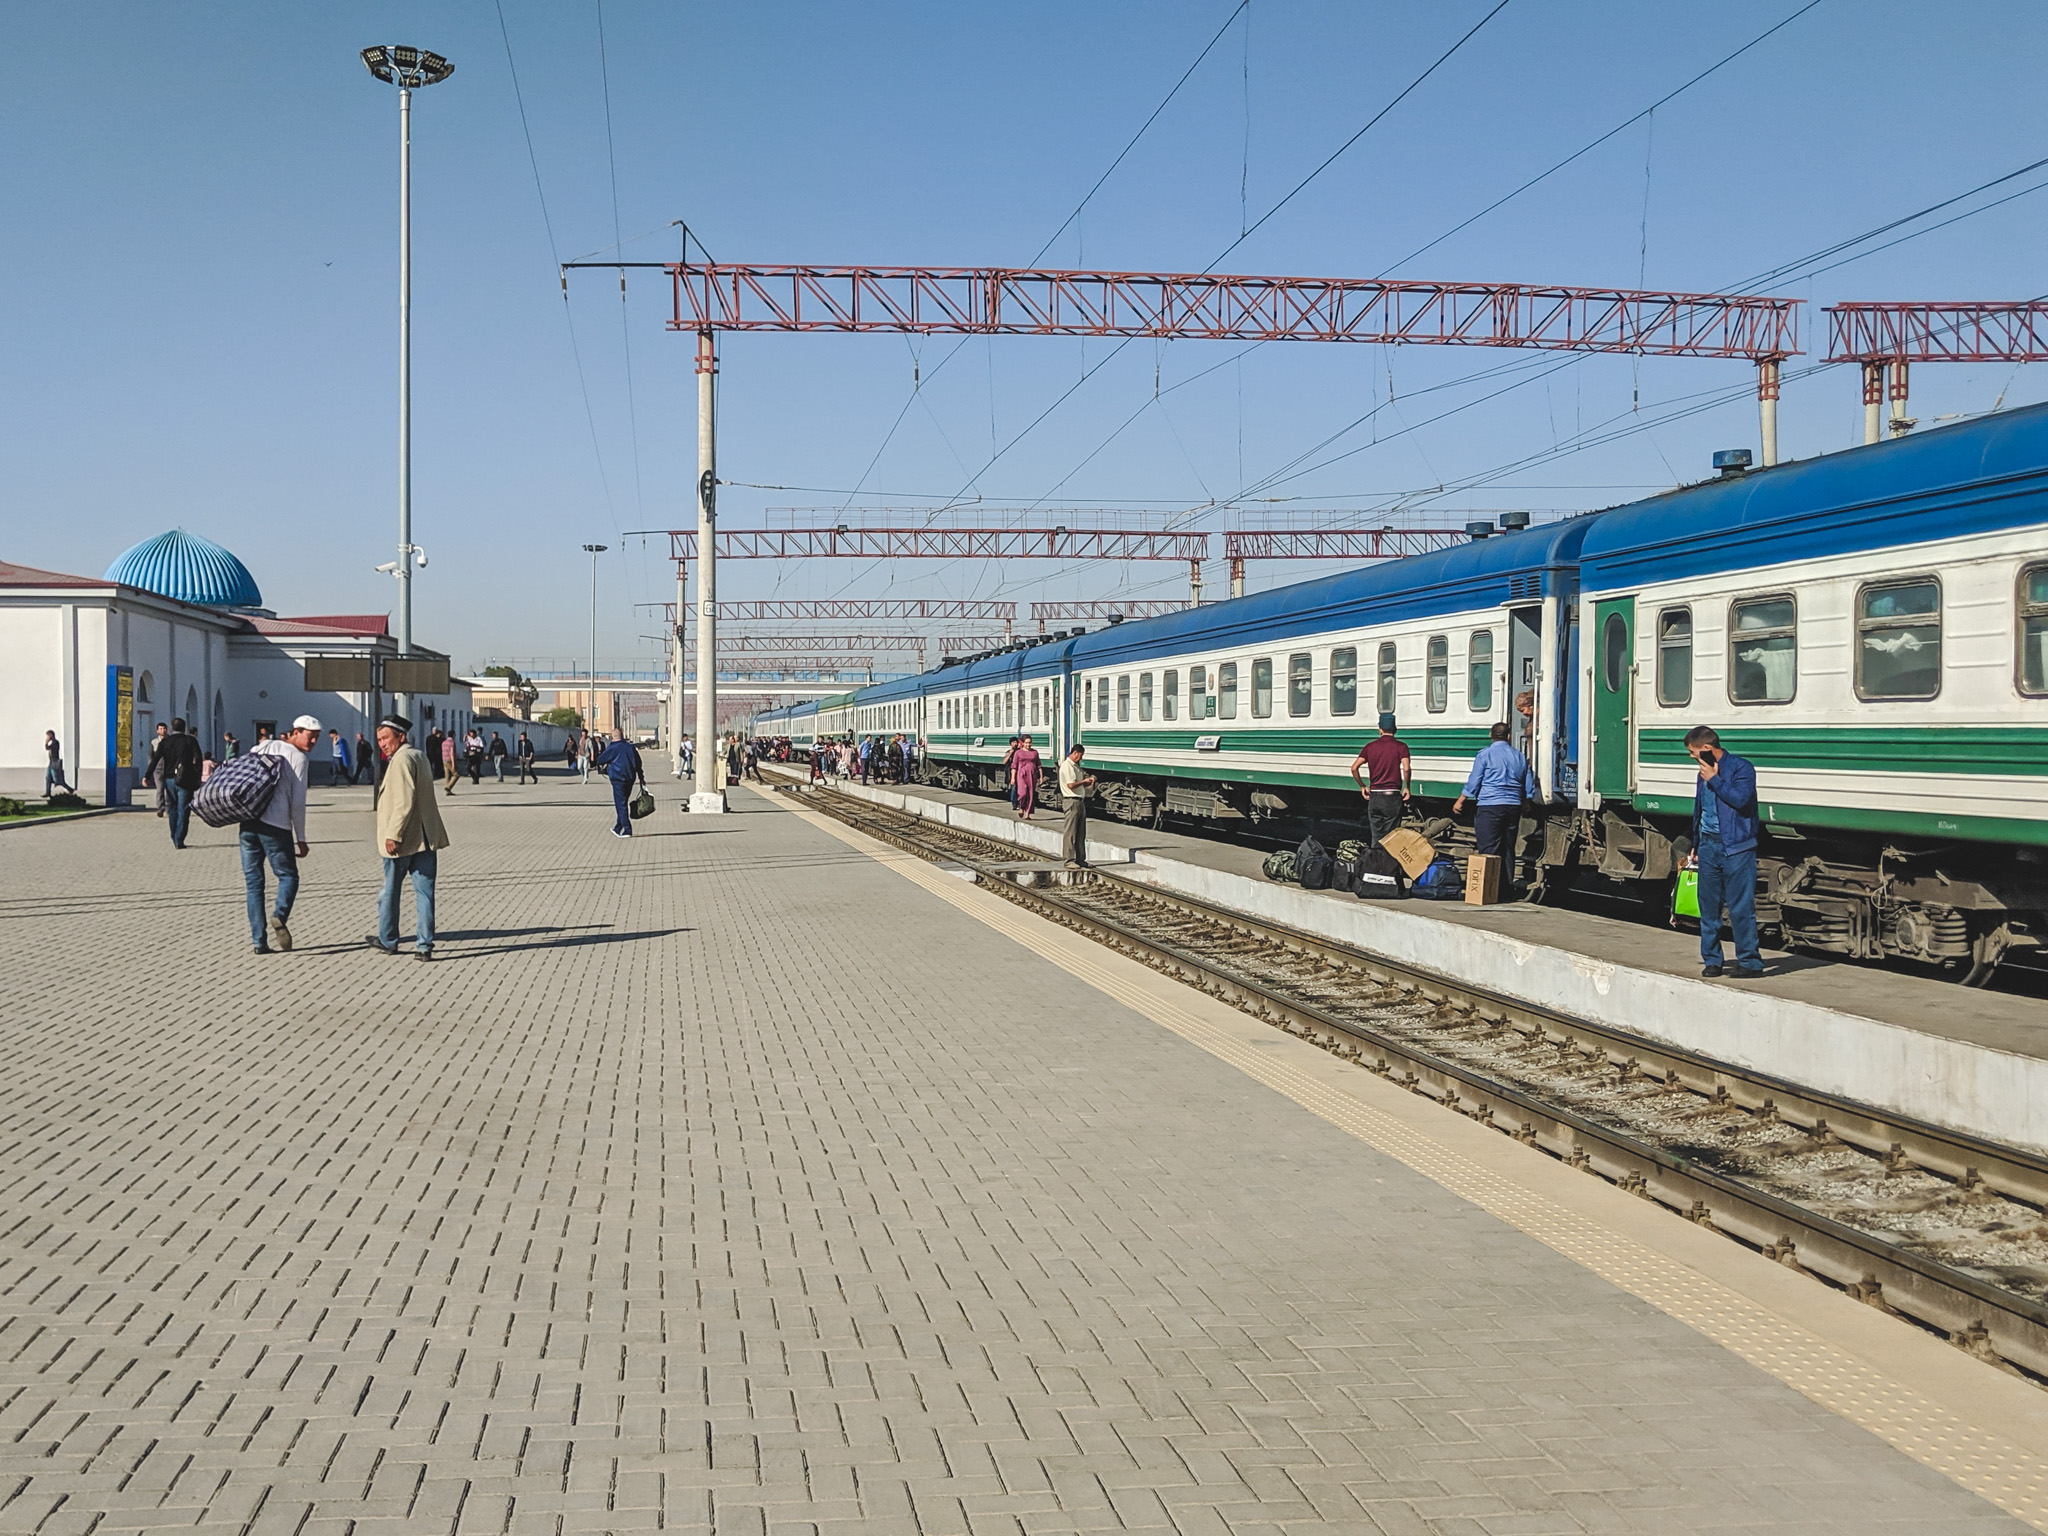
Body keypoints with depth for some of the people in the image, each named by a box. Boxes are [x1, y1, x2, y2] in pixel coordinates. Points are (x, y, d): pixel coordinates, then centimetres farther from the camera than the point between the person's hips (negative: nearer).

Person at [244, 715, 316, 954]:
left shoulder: (260, 748, 18)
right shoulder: (297, 757, 0)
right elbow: (297, 803, -4)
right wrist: (301, 839, 2)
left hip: (248, 823, 5)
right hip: (276, 826, -5)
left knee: (253, 881, 9)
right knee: (288, 875, 9)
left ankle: (259, 940, 4)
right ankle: (280, 915, -19)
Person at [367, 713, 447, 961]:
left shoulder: (401, 760, -14)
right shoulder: (420, 756, 14)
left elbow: (404, 802, -22)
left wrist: (393, 835, -23)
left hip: (403, 840, -8)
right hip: (426, 837, 8)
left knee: (391, 891, 10)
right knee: (424, 892, 4)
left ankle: (388, 940, 22)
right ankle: (424, 945, 1)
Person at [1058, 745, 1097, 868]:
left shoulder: (1076, 766, 20)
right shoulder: (1066, 766, -11)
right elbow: (1071, 785, -20)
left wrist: (1089, 779, 9)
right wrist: (1084, 781, -9)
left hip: (1080, 801, 10)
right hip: (1072, 801, -10)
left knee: (1081, 833, 11)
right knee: (1071, 833, -7)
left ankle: (1080, 859, 15)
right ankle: (1069, 860, -6)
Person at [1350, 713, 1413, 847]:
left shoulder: (1370, 746, 7)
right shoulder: (1400, 746, -3)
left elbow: (1354, 768, 1)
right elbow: (1406, 768, -17)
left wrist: (1362, 786, 13)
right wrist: (1408, 788, -3)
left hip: (1374, 797, 3)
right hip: (1392, 797, -3)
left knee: (1376, 837, 9)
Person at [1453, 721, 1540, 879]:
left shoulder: (1485, 754, -4)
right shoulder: (1520, 757, 12)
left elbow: (1473, 783, -5)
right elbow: (1529, 789, 16)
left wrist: (1460, 801, 6)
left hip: (1490, 807, -5)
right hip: (1513, 807, 5)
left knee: (1489, 851, -8)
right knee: (1508, 850, 11)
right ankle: (1507, 884, 13)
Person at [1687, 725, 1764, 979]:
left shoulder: (1741, 768, -6)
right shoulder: (1705, 772, 16)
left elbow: (1740, 798, -22)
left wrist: (1714, 779, -15)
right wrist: (1695, 845, 28)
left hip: (1736, 848, -7)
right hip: (1709, 846, 7)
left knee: (1741, 907, -7)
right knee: (1708, 907, 8)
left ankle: (1750, 961, -1)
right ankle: (1712, 960, 15)